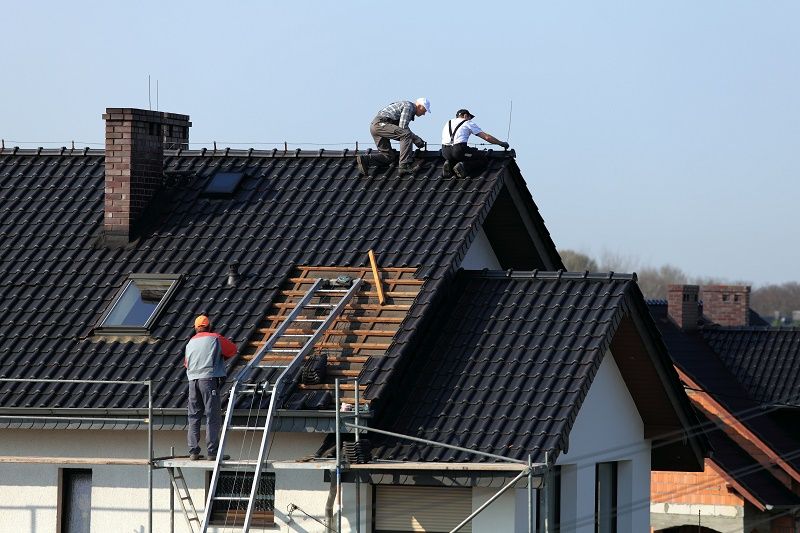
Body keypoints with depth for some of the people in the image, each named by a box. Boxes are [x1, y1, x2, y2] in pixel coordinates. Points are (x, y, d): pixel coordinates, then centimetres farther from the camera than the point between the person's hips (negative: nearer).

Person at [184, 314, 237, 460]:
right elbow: (232, 350, 13)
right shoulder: (215, 338, 3)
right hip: (209, 379, -5)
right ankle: (212, 451, -8)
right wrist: (221, 357, 30)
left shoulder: (190, 343, 17)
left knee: (194, 417, 9)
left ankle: (193, 451, 5)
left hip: (193, 381, 5)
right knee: (213, 417, -4)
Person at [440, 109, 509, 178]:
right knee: (483, 156, 6)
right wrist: (501, 143, 19)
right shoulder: (468, 123, 11)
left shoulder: (448, 123, 27)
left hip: (445, 152, 6)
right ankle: (463, 165, -13)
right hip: (458, 150, -6)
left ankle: (450, 164, 5)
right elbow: (487, 137, 8)